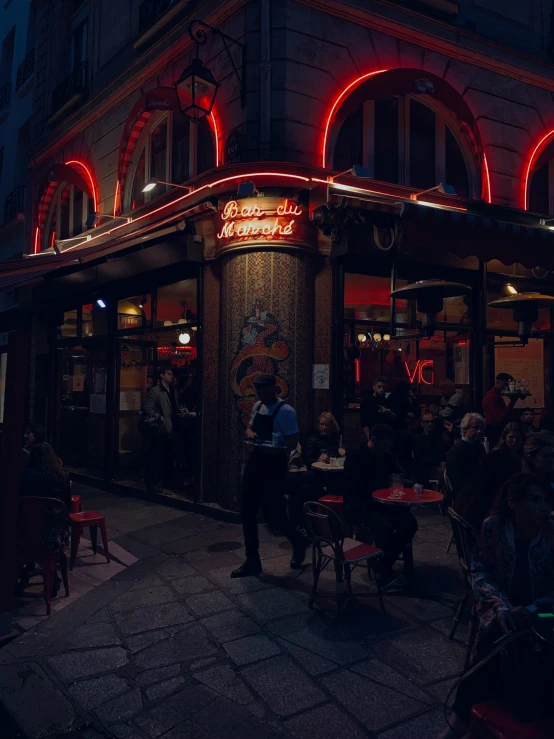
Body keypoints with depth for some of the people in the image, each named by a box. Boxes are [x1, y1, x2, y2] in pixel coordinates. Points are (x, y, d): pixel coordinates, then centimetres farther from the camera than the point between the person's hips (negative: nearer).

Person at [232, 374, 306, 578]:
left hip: (274, 467, -8)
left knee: (276, 514, 0)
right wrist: (250, 433, -3)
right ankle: (252, 561, 22)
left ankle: (298, 542, 31)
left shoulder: (285, 411, -16)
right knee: (247, 513, 8)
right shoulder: (257, 407, 8)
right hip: (255, 463, 8)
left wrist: (272, 447, -30)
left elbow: (292, 443, -17)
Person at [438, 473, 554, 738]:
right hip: (502, 605, 1)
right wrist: (500, 606, -20)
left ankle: (463, 715, -4)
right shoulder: (493, 527, -10)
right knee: (496, 636, -28)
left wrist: (532, 610, -25)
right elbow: (480, 571, -4)